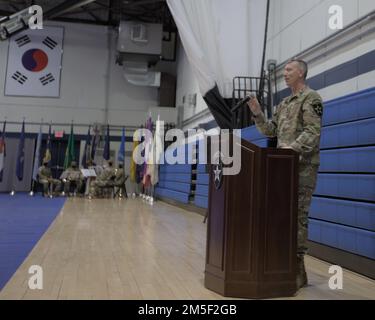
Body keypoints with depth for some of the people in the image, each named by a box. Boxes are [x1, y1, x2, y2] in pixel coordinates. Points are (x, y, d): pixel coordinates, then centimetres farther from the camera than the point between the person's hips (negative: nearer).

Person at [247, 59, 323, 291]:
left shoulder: (311, 98, -4)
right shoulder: (284, 103, 20)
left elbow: (313, 131, -15)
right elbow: (270, 130, 17)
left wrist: (293, 147, -29)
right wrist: (258, 114, 3)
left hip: (303, 166, -8)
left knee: (298, 215, -7)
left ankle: (298, 266, -1)